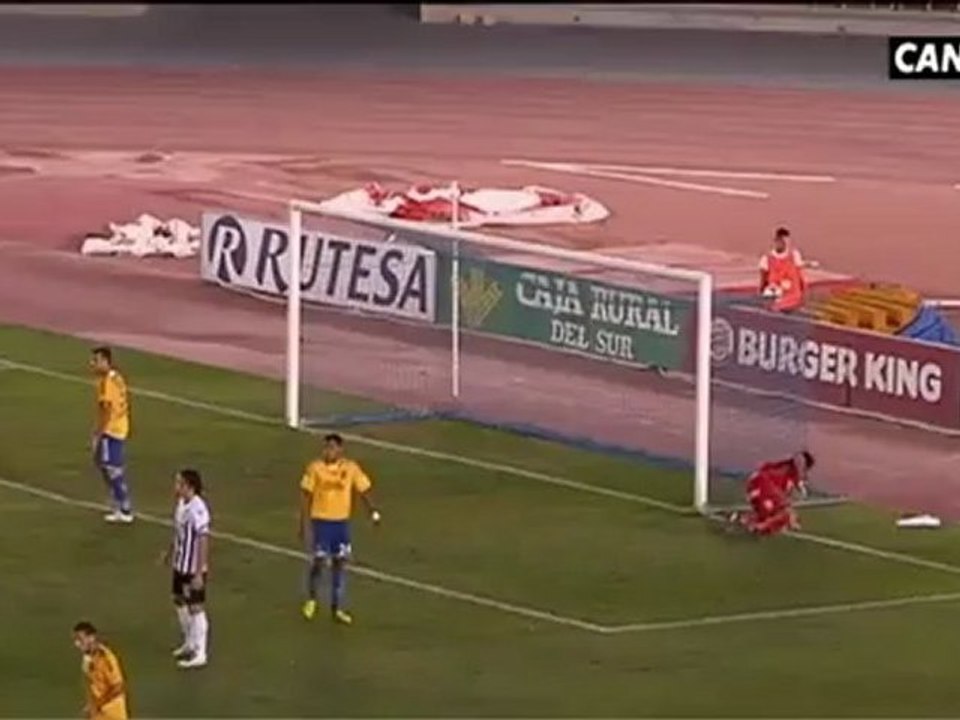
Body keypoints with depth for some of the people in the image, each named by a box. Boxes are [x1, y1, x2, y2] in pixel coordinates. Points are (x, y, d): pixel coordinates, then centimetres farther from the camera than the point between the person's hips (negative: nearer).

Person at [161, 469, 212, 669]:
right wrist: (170, 552, 28)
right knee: (180, 602, 22)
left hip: (194, 569, -9)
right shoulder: (181, 504, 0)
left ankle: (199, 654, 11)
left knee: (196, 608, 1)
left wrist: (199, 574, -25)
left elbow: (203, 543, -25)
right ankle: (190, 643, 39)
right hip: (180, 565, 9)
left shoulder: (197, 510, -27)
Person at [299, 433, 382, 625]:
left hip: (342, 522, 2)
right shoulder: (315, 468, -7)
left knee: (340, 563, 6)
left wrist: (373, 512, -12)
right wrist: (304, 523, -5)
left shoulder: (351, 468, -3)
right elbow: (306, 495, -2)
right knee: (318, 561, -6)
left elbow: (363, 491, 2)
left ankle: (337, 609, 15)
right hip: (321, 521, -2)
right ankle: (311, 599, 21)